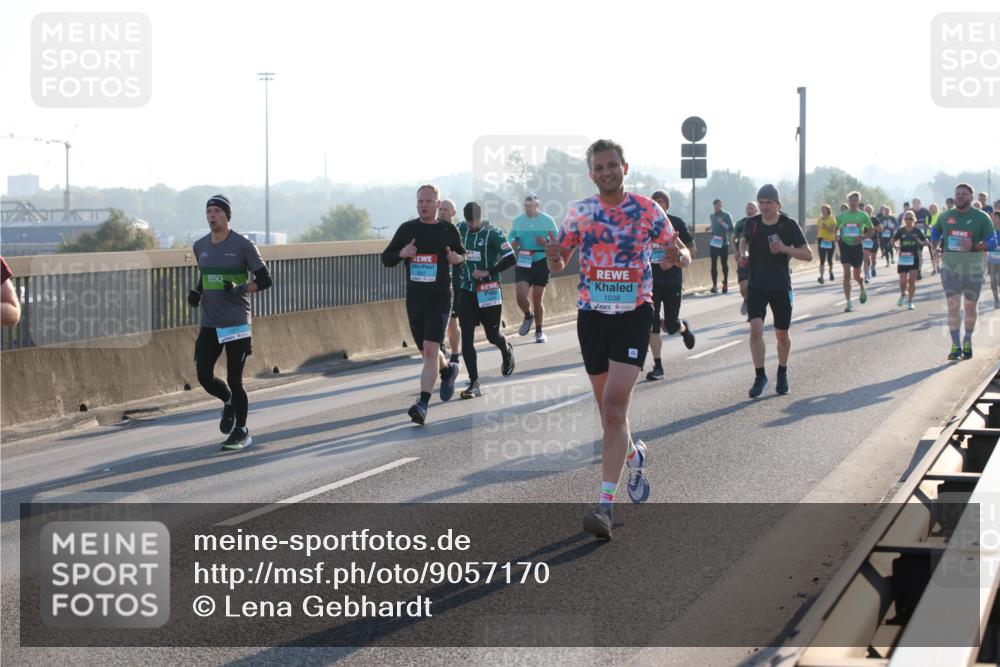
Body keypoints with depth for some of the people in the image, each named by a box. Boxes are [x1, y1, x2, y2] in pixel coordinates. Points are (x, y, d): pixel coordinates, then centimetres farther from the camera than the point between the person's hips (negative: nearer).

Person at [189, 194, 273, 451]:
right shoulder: (200, 246, 10)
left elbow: (264, 280, -5)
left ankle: (241, 432, 12)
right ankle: (229, 402, 30)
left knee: (234, 380, -3)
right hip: (209, 324, 5)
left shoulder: (243, 245, -6)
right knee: (204, 376, -1)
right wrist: (195, 292, 7)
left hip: (237, 323, -5)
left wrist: (240, 288, -21)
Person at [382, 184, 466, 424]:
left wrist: (457, 258, -7)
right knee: (426, 351, 15)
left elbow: (462, 252, 17)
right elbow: (385, 258, 8)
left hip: (440, 296, -3)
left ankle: (423, 404, -20)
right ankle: (448, 370, 48)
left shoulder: (448, 230, 1)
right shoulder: (407, 229, 4)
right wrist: (401, 253, -14)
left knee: (430, 349, -17)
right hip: (414, 296, 4)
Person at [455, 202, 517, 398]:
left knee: (492, 335, 9)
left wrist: (488, 272, -19)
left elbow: (511, 259, -14)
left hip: (489, 291, -3)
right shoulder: (459, 230, 4)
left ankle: (506, 351, 47)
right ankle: (474, 384, -5)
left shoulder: (493, 233, -11)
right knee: (466, 338, -6)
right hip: (466, 291, 4)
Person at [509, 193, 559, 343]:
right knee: (521, 296, -14)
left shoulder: (547, 220, -1)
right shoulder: (517, 221, 6)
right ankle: (528, 316, 19)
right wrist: (514, 244, -10)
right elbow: (511, 244, 14)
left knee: (537, 299, 3)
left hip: (541, 262, -1)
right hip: (522, 263, 1)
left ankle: (539, 331, 19)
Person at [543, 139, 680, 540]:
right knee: (608, 409, 12)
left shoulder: (648, 210, -2)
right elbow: (559, 264, 10)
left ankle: (605, 505, -17)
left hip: (634, 314, -3)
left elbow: (678, 252, 6)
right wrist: (553, 259, -14)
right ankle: (633, 454, 45)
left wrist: (677, 258, -18)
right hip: (592, 314, 3)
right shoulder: (579, 212, 4)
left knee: (614, 407, -15)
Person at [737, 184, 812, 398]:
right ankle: (760, 376, -6)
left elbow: (808, 255, -9)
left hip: (781, 287, -1)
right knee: (756, 329, -16)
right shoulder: (752, 223, 0)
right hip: (756, 286, 1)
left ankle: (782, 374, 33)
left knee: (782, 335, 10)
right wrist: (743, 253, 2)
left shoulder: (789, 225, -9)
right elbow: (744, 239, 23)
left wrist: (784, 248, -23)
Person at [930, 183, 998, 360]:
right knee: (953, 306, -8)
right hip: (950, 267, 1)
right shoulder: (945, 216, 6)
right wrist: (936, 247, 1)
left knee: (970, 307, 10)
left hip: (972, 267, -1)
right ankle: (955, 346, -11)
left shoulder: (981, 217, -2)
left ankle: (967, 342, 27)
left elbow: (992, 242, -6)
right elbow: (935, 234, 22)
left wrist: (973, 247, -23)